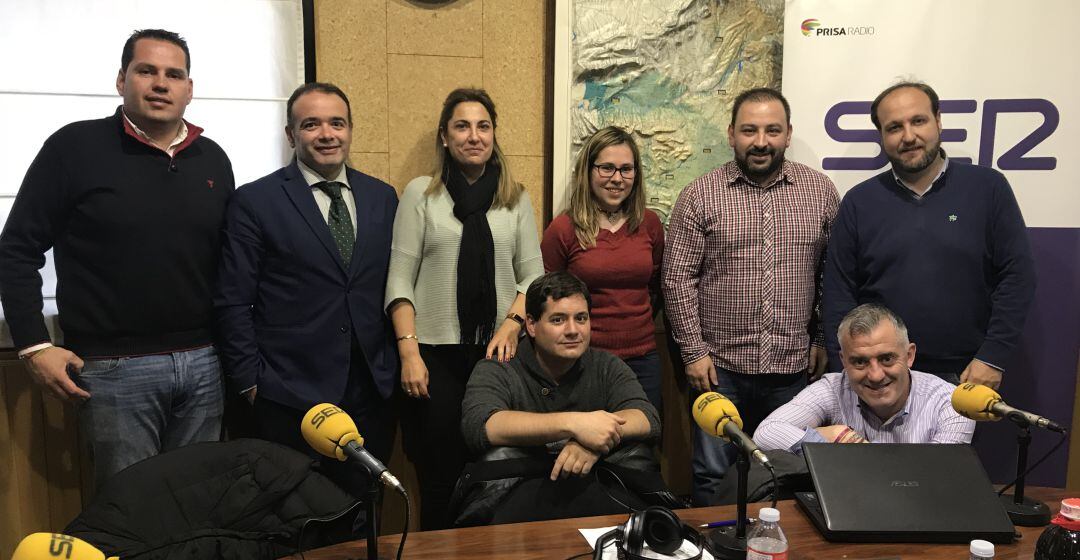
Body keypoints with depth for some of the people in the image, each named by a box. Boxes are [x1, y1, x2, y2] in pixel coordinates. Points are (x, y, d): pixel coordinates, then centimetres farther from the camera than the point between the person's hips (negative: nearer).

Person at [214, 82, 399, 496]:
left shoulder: (383, 197, 9)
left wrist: (395, 368, 7)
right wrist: (250, 383, -5)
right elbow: (233, 303, -3)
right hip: (290, 400, -3)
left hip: (371, 395, 4)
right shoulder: (254, 202, -3)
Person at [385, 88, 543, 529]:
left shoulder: (516, 197, 9)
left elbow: (533, 275, 8)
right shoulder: (420, 193, 2)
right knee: (439, 480, 5)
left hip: (499, 350, 2)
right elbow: (399, 280, -1)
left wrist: (512, 324, -9)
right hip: (436, 352, -1)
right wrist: (409, 351, -9)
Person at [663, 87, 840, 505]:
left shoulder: (821, 192, 4)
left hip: (794, 367, 2)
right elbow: (678, 278, -4)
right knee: (713, 478, 9)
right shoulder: (700, 196, -2)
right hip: (719, 367, -1)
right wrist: (693, 351, -7)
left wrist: (824, 341, 4)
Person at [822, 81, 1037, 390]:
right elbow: (839, 295, 0)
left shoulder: (988, 187, -2)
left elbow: (1017, 275, -3)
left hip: (968, 375, 0)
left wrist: (993, 357, -9)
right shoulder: (858, 202, 0)